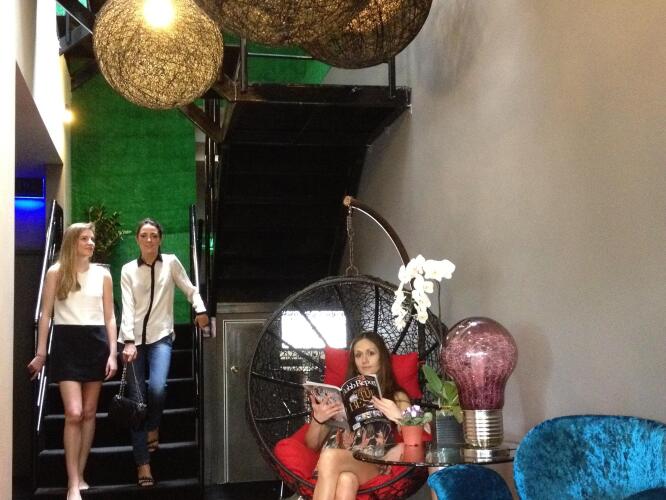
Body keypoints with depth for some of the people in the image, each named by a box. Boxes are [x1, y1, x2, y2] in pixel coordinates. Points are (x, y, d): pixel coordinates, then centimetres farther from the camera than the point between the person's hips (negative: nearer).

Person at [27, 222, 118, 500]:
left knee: (89, 413, 7)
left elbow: (109, 317, 9)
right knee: (74, 413, -11)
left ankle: (79, 476, 19)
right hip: (66, 342, -3)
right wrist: (41, 352, -2)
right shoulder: (56, 272, 3)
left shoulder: (103, 274, 9)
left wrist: (112, 353, 1)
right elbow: (45, 314, 3)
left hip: (96, 342, 3)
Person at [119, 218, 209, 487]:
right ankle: (142, 463, 2)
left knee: (157, 388, -23)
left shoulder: (171, 262, 3)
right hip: (134, 338, 1)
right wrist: (129, 341, -17)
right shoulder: (128, 270, 4)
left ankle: (153, 427, 11)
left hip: (161, 336, -1)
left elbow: (189, 289, 8)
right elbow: (127, 306, -5)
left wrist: (201, 310, -12)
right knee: (136, 399, -4)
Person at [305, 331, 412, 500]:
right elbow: (312, 444, 19)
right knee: (345, 479, -37)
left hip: (373, 465, -2)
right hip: (335, 463, 2)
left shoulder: (397, 397, 20)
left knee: (330, 457, -35)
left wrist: (398, 418, -14)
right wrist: (317, 420, -2)